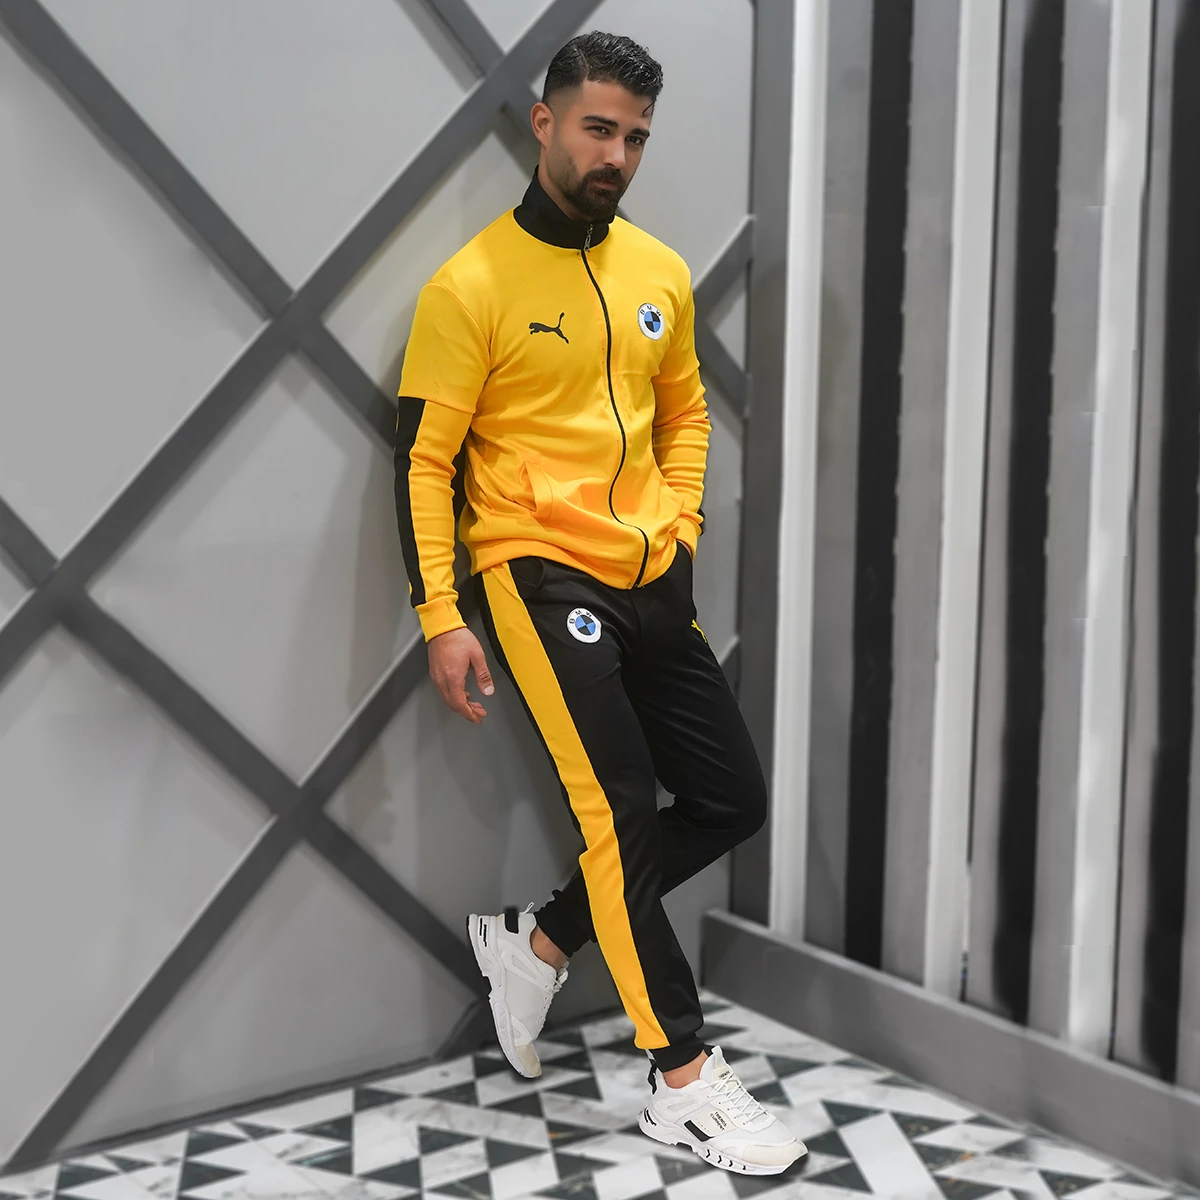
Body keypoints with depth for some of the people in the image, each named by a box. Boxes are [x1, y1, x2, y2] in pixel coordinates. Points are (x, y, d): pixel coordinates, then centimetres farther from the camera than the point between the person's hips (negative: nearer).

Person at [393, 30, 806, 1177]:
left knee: (733, 798, 8)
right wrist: (440, 619, -12)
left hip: (650, 578, 7)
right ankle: (683, 1080, 5)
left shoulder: (660, 271, 9)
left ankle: (540, 939, 22)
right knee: (621, 813, -9)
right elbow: (422, 459, -8)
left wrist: (679, 524, 8)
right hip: (539, 571, -7)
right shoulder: (472, 286, -9)